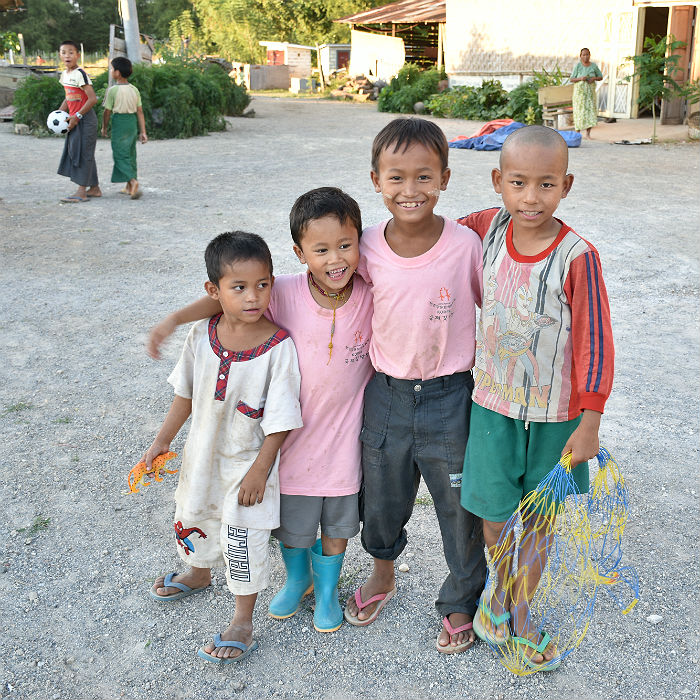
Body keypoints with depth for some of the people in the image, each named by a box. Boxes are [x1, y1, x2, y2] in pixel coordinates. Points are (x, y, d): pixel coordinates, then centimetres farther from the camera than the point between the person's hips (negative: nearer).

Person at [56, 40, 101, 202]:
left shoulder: (80, 74, -15)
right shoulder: (64, 75, 12)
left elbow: (93, 99, -20)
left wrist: (77, 116, -19)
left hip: (85, 119, -9)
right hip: (75, 119, 9)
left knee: (83, 152, -7)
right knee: (76, 152, 12)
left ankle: (81, 192, -5)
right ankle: (94, 188, 18)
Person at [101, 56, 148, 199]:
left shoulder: (112, 90, -12)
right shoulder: (134, 89, 4)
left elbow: (107, 112, -8)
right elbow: (140, 112, 3)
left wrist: (104, 128, 7)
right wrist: (143, 131, 5)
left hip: (119, 122, -6)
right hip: (132, 122, 6)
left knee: (120, 155, -2)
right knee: (130, 154, 14)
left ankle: (133, 181, -24)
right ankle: (129, 187, 19)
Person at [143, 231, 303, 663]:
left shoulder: (278, 347, -24)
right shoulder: (203, 335, -11)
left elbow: (281, 419, -18)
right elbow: (186, 393, 4)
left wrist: (259, 470, -17)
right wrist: (163, 440, 8)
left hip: (250, 459, -5)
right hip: (204, 451, 6)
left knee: (243, 538, 5)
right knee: (193, 516, 26)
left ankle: (243, 621, 27)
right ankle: (199, 573, 57)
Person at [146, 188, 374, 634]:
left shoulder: (371, 296, -15)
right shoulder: (285, 292, -19)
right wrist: (174, 319, -19)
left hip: (344, 432, 0)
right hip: (292, 429, 0)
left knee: (337, 523, 18)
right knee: (291, 519, 20)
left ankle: (328, 587, 47)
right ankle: (297, 579, 51)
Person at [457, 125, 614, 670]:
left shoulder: (577, 257, -19)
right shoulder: (486, 229, -8)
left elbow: (594, 343, -14)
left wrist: (589, 424, -12)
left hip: (554, 416, -2)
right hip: (493, 404, 2)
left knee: (536, 521, 14)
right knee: (495, 515, 12)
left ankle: (520, 614, 37)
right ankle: (502, 588, 42)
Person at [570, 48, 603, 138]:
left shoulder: (594, 66, 2)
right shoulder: (578, 66, -4)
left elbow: (601, 77, 12)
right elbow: (571, 79, -3)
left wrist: (594, 78, -9)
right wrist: (580, 78, -20)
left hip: (590, 92, 2)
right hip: (579, 91, -2)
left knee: (591, 110, -5)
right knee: (579, 111, -2)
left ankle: (588, 134, -2)